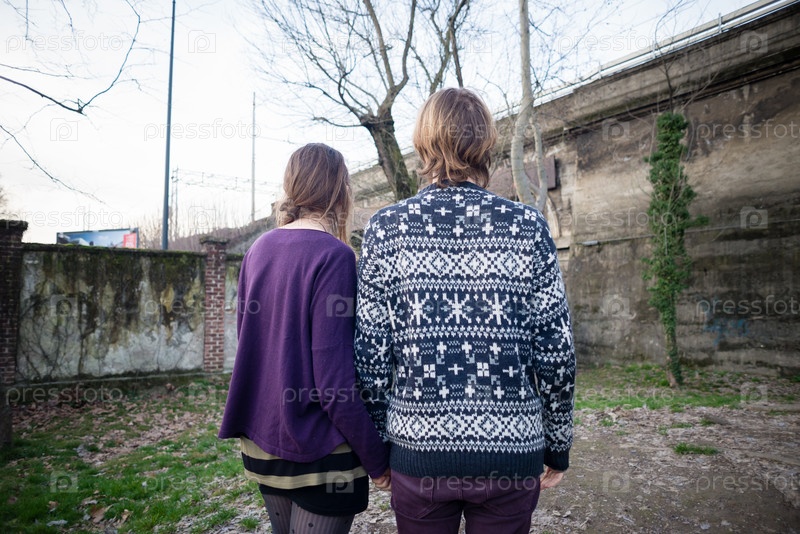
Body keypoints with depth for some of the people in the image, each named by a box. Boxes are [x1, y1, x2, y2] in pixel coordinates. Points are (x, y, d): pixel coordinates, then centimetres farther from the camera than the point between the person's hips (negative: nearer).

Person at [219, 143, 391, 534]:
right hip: (317, 452, -7)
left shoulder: (259, 249, 2)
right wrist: (377, 460, -12)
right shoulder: (333, 255, -19)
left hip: (262, 441, 7)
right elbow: (335, 380, -22)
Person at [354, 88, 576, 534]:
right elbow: (555, 352, -4)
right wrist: (558, 446, 10)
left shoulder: (386, 229, -5)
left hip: (418, 447, 1)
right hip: (511, 450, 0)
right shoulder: (528, 227, -5)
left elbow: (370, 354, -4)